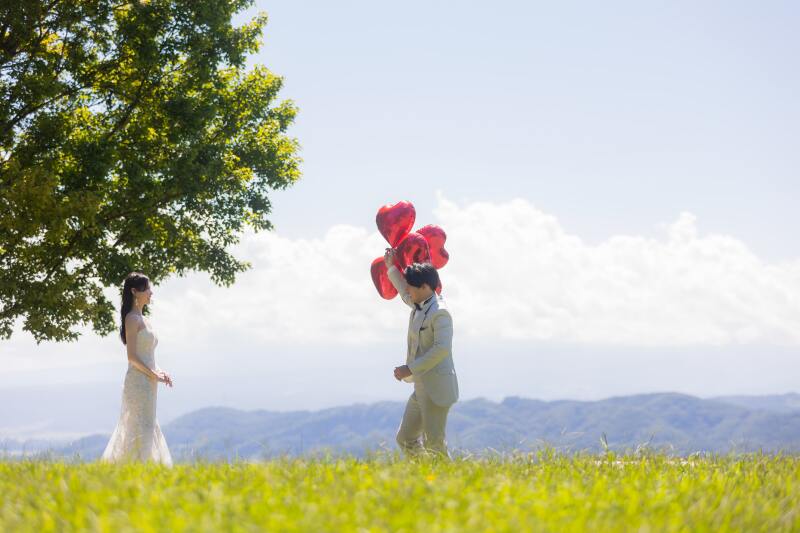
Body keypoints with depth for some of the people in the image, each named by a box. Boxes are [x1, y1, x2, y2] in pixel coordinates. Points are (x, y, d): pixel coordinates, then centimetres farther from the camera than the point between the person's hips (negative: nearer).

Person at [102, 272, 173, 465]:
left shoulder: (142, 319, 19)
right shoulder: (133, 318, -9)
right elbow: (132, 356, -15)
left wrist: (160, 372, 8)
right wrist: (154, 375, -14)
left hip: (147, 383, 9)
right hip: (138, 382, -9)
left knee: (149, 427, 8)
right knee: (140, 429, -10)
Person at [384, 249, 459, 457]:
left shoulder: (439, 312, -16)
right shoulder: (418, 306, 12)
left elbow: (442, 348, -25)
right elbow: (406, 295, 37)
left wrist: (411, 369, -22)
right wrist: (391, 268, 37)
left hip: (437, 387, -10)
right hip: (421, 388, 10)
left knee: (433, 443, -8)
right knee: (405, 439, 12)